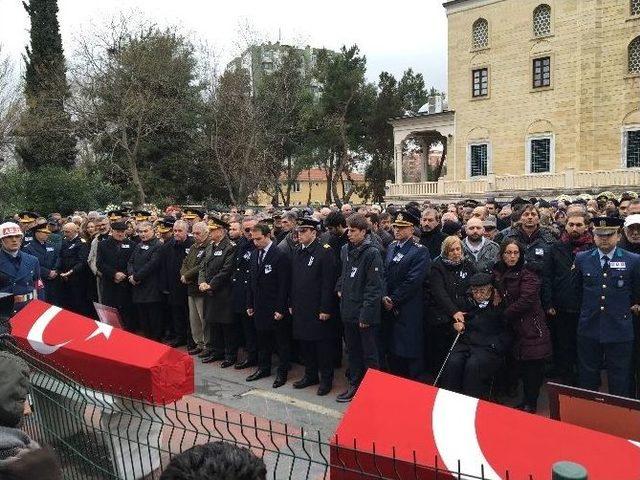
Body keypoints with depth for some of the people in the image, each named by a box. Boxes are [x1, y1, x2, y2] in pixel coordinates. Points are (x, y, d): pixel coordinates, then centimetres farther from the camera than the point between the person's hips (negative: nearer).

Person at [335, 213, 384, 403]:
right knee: (352, 351, 18)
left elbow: (374, 287, -17)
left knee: (369, 354, 5)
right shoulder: (345, 250, 8)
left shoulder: (372, 253, -14)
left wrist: (366, 314, -19)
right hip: (348, 311, 7)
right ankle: (354, 385, 32)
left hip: (365, 314, -7)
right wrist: (339, 288, 10)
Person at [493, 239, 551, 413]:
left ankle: (531, 404, 12)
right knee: (522, 365, 11)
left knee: (533, 365, 0)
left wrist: (505, 315, -11)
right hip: (515, 327, 6)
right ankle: (527, 401, 23)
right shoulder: (499, 273, 7)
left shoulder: (527, 274, -11)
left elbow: (526, 300, -19)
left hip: (532, 328, -6)